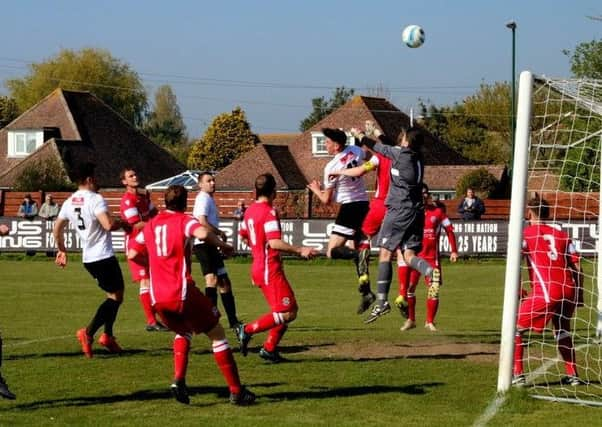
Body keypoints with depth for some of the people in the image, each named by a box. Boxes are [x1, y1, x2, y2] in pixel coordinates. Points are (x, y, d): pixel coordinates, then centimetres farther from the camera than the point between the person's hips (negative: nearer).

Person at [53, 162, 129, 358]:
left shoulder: (69, 203, 9)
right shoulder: (96, 199, -16)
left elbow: (57, 228, 17)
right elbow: (108, 225, -27)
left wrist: (62, 250, 29)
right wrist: (122, 223, -7)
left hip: (88, 258, 9)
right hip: (104, 256, -9)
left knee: (115, 293, 21)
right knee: (116, 296, -4)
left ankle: (108, 336, 18)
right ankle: (88, 332, -17)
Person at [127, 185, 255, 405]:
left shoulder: (150, 224, 14)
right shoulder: (184, 221, -3)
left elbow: (132, 254, 22)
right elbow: (203, 233, -26)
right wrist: (223, 245, -9)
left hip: (158, 298, 6)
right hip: (182, 293, -5)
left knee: (183, 332, 30)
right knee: (217, 334, 7)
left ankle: (179, 380, 7)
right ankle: (236, 391, 5)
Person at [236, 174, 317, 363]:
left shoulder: (250, 210, 12)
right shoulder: (269, 212, -16)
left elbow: (244, 237, 25)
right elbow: (274, 243, -25)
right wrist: (300, 250, -23)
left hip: (258, 267, 10)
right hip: (270, 270, -10)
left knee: (291, 310, 12)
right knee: (286, 313, -10)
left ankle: (269, 348, 10)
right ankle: (247, 330, -13)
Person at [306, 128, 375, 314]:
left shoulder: (331, 167, -15)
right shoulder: (356, 151, 1)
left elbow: (327, 200, -7)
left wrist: (316, 189, 12)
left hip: (349, 207, -7)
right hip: (364, 204, 7)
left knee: (332, 251, -7)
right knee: (360, 246, 13)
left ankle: (359, 255, -34)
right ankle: (365, 292, 9)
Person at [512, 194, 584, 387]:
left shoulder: (526, 233, 7)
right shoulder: (561, 234, 18)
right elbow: (577, 265, 13)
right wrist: (579, 294, 19)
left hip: (545, 291, -5)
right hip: (569, 290, 5)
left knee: (515, 328, 6)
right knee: (562, 331, 28)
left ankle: (518, 375, -4)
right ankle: (572, 375, 29)